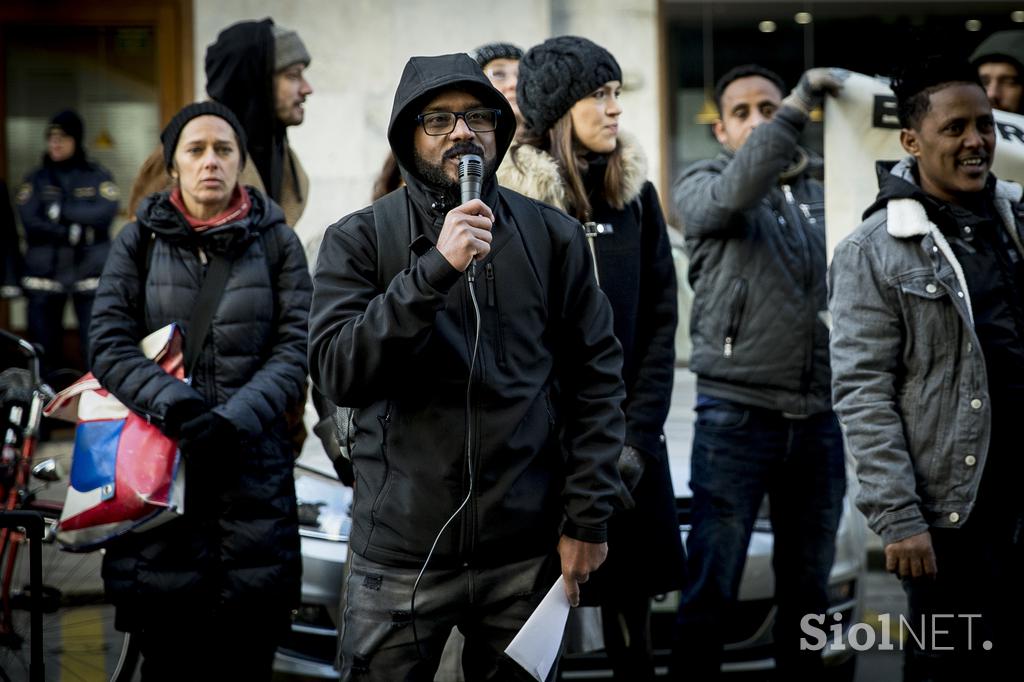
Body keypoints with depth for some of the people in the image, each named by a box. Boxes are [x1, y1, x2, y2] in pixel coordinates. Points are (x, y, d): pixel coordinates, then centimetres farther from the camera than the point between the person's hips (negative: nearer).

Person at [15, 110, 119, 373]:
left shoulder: (98, 176, 6)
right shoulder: (36, 179, 9)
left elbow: (105, 213, -10)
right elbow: (30, 221, -5)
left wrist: (60, 210, -8)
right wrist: (76, 234, -12)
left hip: (90, 272, -2)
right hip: (45, 271, 2)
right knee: (44, 351, 3)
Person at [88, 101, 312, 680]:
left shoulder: (277, 241, 7)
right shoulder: (139, 241, 9)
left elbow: (295, 351, -1)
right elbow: (110, 345, 0)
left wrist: (235, 419, -16)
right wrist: (172, 404, -17)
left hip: (253, 463, 0)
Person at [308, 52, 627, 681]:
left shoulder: (553, 236, 3)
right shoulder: (359, 239, 0)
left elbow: (598, 377, 4)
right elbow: (338, 373, -12)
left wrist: (589, 515, -1)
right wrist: (434, 269, -21)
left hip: (528, 551, 1)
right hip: (400, 553, -1)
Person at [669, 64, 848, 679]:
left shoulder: (822, 198, 13)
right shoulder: (702, 185, 4)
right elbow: (734, 193, -20)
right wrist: (801, 102, -23)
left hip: (818, 421, 4)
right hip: (736, 418, -4)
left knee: (809, 586, 12)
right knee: (712, 586, -2)